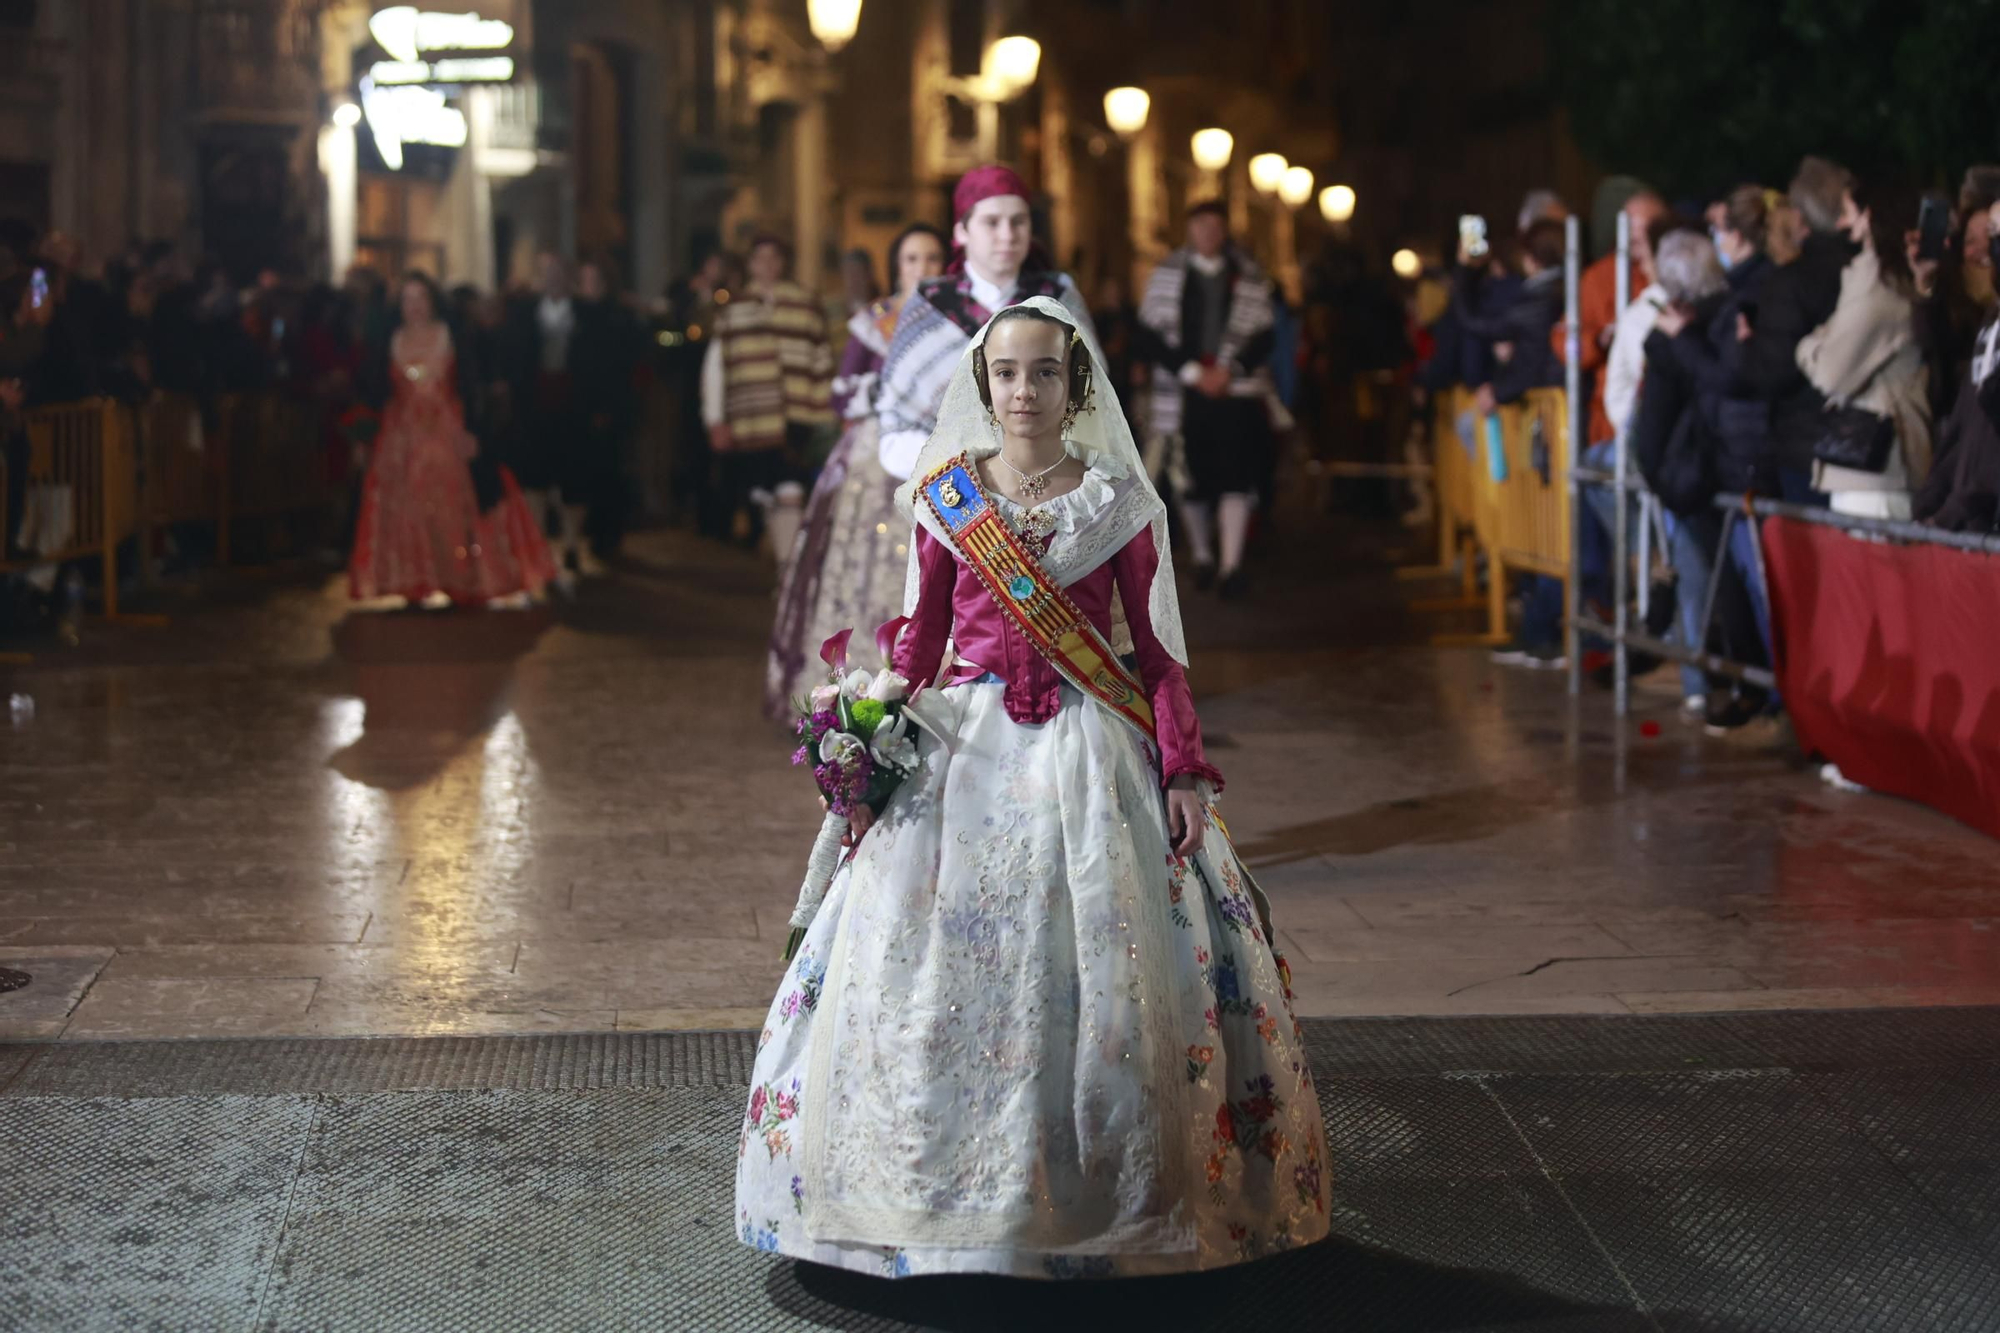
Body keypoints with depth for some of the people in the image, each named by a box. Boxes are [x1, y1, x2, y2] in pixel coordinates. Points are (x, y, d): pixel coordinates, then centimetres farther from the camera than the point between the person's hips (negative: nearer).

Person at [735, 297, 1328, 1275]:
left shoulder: (1117, 503, 2)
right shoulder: (946, 497, 6)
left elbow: (1159, 651, 3)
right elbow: (920, 640, 11)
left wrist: (1185, 772, -7)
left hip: (1090, 754, -1)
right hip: (964, 747, 2)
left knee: (1098, 972, -5)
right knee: (929, 968, -4)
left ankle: (1107, 1189, 9)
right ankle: (941, 1186, 9)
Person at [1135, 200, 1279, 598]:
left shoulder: (1250, 278, 7)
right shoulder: (1166, 275, 6)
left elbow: (1264, 337, 7)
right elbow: (1148, 337, 2)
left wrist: (1230, 371, -8)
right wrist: (1192, 372, -7)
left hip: (1237, 390, 0)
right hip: (1184, 392, 1)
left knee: (1236, 475, -12)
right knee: (1192, 480, 5)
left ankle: (1232, 564, -14)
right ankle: (1202, 558, 23)